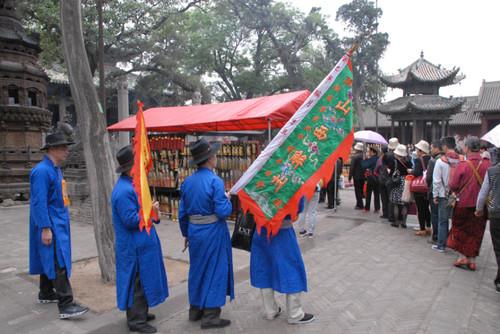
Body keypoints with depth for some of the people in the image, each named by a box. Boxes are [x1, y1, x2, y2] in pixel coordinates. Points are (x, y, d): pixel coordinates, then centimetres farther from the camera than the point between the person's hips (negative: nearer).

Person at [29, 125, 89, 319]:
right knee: (59, 263, -10)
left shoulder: (55, 169, 11)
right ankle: (65, 306, -8)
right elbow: (39, 202, -22)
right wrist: (45, 229, -23)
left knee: (50, 260, 19)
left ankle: (46, 294, 34)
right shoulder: (42, 170, -19)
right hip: (50, 226, -10)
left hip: (58, 224, 10)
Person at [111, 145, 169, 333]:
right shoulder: (124, 191, -25)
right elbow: (130, 220, -26)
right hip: (134, 246, -10)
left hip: (139, 243, 10)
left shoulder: (130, 184, 8)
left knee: (141, 281, 21)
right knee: (138, 282, 2)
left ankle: (139, 313, 35)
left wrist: (152, 212, 5)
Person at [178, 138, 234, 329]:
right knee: (215, 271, 7)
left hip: (195, 232, 6)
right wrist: (227, 200, -1)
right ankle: (210, 316, 15)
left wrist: (186, 233, 19)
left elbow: (182, 213, 7)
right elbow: (223, 211, -21)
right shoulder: (215, 181, -18)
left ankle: (195, 309, 33)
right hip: (213, 233, -6)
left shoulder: (187, 182, 2)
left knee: (197, 270, 20)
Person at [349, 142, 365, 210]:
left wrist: (350, 177, -9)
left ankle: (360, 205, 1)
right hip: (363, 176, 6)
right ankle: (359, 204, 23)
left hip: (357, 176, -6)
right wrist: (365, 174, 16)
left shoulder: (354, 156, -14)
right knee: (361, 190, 16)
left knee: (358, 191, 0)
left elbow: (352, 168, -14)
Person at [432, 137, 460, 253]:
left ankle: (441, 245, 13)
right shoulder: (461, 160, -4)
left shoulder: (441, 161, -10)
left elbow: (436, 180, -9)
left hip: (444, 195, -2)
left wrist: (435, 195, -1)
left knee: (443, 221, 6)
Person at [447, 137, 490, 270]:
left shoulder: (463, 165, -17)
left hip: (463, 203, -3)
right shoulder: (487, 164, -8)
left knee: (461, 230, 15)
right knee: (476, 232, 15)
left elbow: (453, 186, -13)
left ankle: (463, 257, 15)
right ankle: (472, 260, 21)